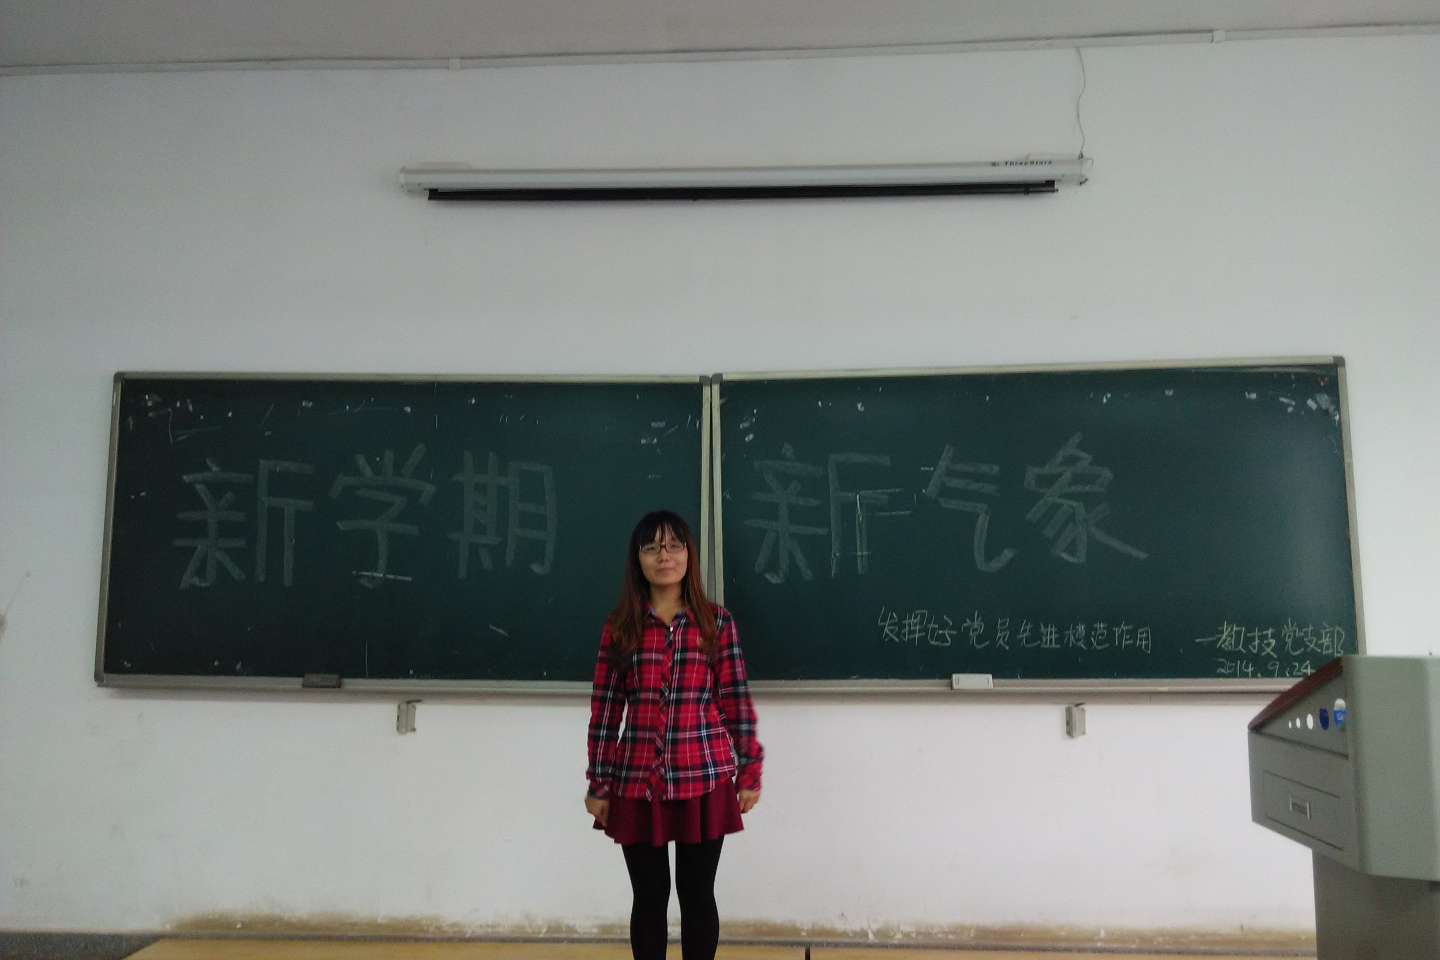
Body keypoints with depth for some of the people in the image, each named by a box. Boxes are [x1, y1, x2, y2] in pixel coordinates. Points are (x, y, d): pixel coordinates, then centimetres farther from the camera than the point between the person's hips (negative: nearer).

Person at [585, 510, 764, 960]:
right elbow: (605, 707, 2)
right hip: (637, 780, 1)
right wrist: (598, 784, 2)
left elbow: (736, 700, 1)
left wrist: (749, 771, 0)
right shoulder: (620, 626, 1)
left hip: (704, 777, 0)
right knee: (649, 896, 10)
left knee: (697, 894, 9)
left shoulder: (716, 620, 1)